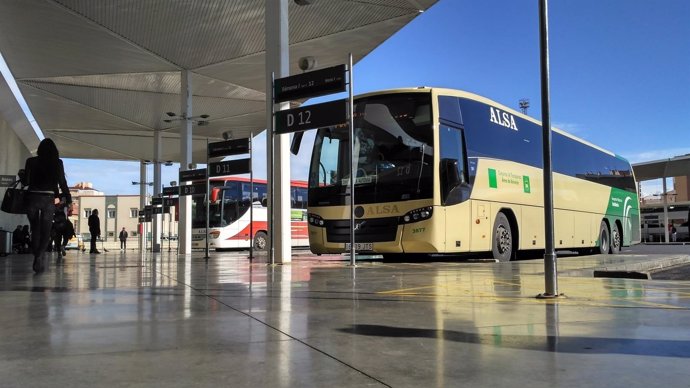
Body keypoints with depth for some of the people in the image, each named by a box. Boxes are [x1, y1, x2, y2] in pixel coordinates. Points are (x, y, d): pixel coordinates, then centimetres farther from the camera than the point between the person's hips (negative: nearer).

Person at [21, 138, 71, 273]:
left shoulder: (31, 161, 1)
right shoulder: (57, 162, 0)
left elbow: (26, 182, 1)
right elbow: (62, 182, -2)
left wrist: (21, 175, 22)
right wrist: (68, 200, 4)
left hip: (32, 197, 1)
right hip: (48, 199, -1)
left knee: (35, 230, 15)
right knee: (45, 232, 3)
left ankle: (37, 258, 10)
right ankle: (39, 256, -18)